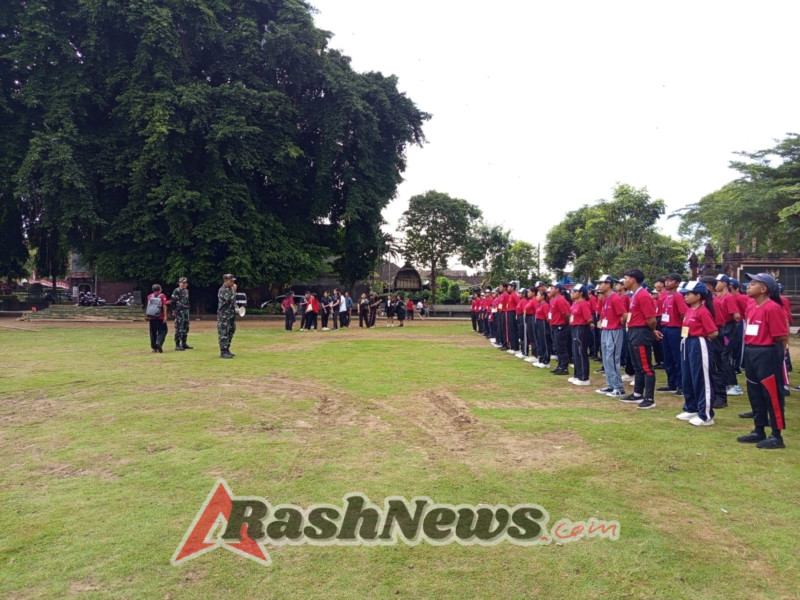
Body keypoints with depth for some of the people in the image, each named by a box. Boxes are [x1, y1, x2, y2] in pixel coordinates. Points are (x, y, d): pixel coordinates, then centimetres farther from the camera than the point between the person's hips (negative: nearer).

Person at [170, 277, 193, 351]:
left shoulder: (186, 291, 16)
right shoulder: (176, 291, -8)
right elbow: (172, 301, -11)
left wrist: (187, 310, 15)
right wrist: (174, 310, -10)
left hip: (186, 311, 8)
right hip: (179, 312, -8)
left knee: (186, 328, 11)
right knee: (179, 328, -7)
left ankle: (184, 344, 20)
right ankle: (177, 345, -4)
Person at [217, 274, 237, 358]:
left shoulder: (230, 289, 13)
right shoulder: (222, 290, -15)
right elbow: (229, 300, -28)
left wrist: (237, 307, 10)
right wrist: (234, 291, -20)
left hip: (231, 315, 9)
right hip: (224, 316, -9)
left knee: (230, 332, 13)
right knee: (224, 334, -7)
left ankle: (227, 350, 22)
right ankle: (223, 352, -5)